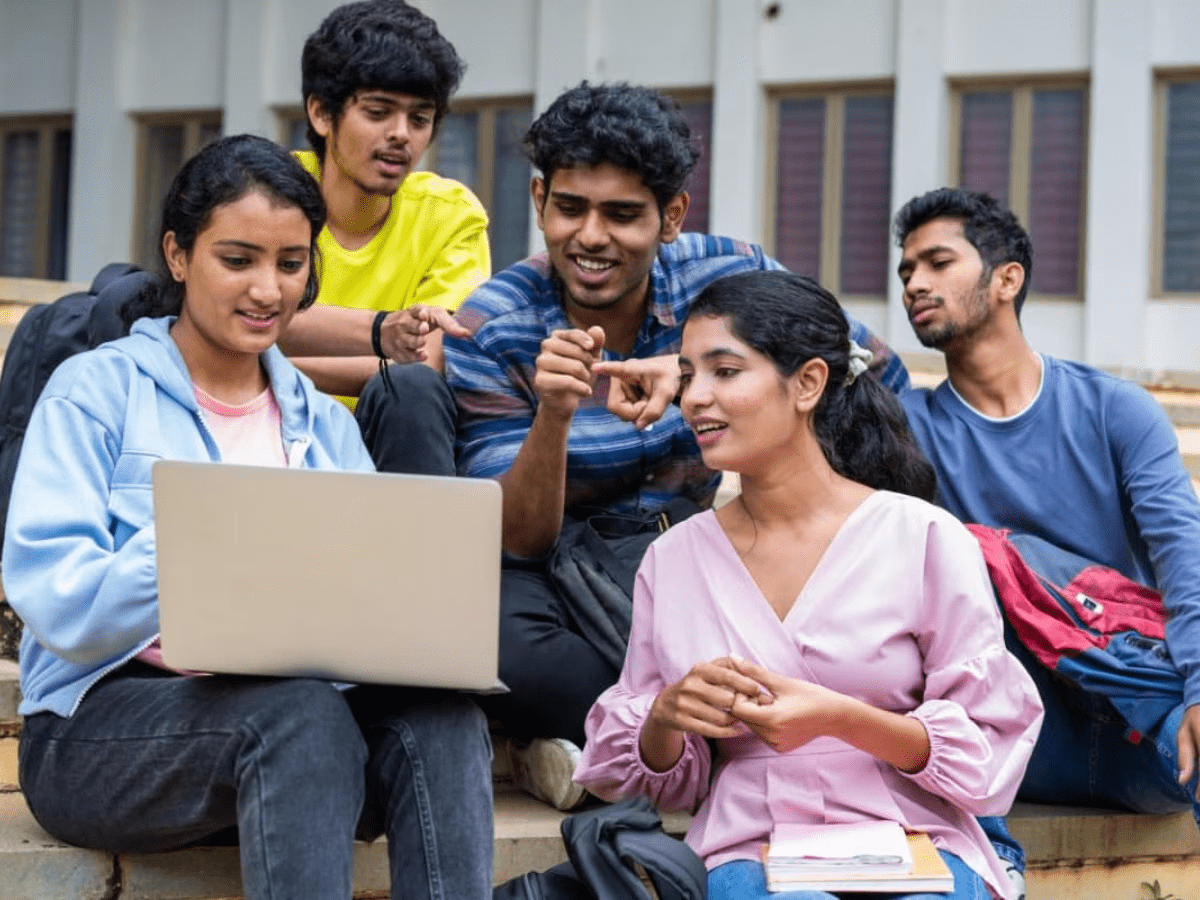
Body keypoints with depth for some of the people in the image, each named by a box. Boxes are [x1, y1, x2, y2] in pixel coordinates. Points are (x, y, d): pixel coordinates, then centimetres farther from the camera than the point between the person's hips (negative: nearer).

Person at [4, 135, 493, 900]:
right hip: (100, 724, -4)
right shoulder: (98, 391, 3)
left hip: (294, 702, 4)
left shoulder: (325, 425, 19)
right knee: (301, 714, -35)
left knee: (442, 718, -27)